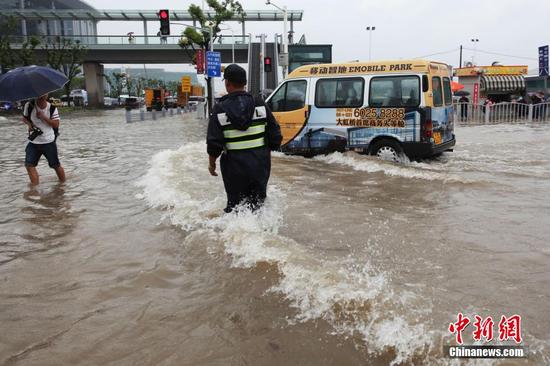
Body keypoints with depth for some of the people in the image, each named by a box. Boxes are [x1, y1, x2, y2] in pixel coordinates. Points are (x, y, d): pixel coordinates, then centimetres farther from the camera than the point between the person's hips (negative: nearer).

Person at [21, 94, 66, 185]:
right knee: (29, 165, -6)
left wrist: (44, 117, -23)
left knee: (56, 165, 7)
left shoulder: (52, 108, -9)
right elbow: (24, 118, 9)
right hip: (33, 142, 2)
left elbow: (56, 124, -11)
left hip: (49, 142, -2)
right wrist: (29, 124, -13)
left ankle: (63, 183, 27)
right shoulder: (29, 105, -6)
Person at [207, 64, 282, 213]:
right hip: (260, 164, 2)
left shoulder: (220, 109, -9)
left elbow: (214, 143, -9)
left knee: (235, 204, 13)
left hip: (234, 166, -2)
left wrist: (212, 163, 7)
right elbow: (275, 135, -1)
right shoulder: (260, 105, -3)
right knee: (258, 201, 17)